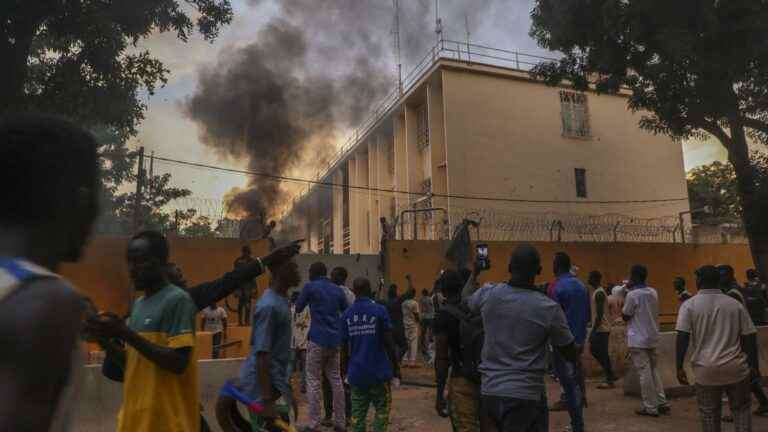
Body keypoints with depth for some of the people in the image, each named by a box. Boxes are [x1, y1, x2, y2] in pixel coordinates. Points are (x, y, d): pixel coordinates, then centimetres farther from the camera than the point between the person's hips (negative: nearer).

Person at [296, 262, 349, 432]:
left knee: (314, 381, 3)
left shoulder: (310, 287, -3)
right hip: (335, 340, 5)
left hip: (318, 339, -4)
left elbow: (298, 309, 8)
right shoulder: (337, 289, 9)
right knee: (336, 380, 10)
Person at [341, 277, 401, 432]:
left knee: (357, 413, 11)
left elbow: (345, 346, 5)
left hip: (356, 372, 3)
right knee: (382, 410, 12)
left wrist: (347, 368, 18)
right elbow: (389, 342, -9)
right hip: (378, 370, -3)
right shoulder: (379, 310, -9)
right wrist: (396, 366, 1)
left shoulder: (346, 314, 1)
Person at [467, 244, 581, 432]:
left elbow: (466, 303, 21)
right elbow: (571, 353, 1)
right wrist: (579, 348, 24)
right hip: (525, 395, -4)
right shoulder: (549, 308, -13)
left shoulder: (488, 294, -4)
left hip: (489, 391, 5)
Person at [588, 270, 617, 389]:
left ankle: (610, 380, 6)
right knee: (594, 351, 16)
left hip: (601, 329, -10)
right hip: (600, 328, 10)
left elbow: (599, 314, -22)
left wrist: (593, 331, -20)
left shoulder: (599, 293, -18)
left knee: (602, 354, -2)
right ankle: (610, 375, 22)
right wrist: (594, 329, 22)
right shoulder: (599, 291, 13)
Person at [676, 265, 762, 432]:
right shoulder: (735, 304, 4)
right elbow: (750, 337, 4)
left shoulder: (689, 305, -5)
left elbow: (682, 338, -11)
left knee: (709, 413, 11)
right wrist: (753, 366, 13)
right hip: (736, 368, 2)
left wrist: (679, 367, -6)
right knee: (741, 408, 20)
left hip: (706, 370, -2)